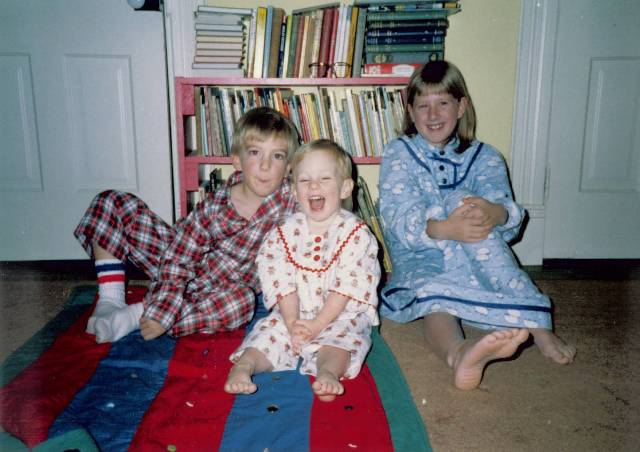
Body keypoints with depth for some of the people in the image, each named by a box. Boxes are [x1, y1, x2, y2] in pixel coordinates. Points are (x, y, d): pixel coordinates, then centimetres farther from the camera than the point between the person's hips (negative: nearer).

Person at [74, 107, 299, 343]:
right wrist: (162, 311, -28)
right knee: (111, 203, -9)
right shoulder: (216, 203, -21)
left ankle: (136, 314, -24)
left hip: (222, 290, 0)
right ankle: (110, 301, -5)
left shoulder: (289, 200, -21)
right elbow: (178, 258, -18)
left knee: (242, 301, -40)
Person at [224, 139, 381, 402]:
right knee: (269, 331, -19)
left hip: (340, 316, -3)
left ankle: (328, 372, -52)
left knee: (342, 337, -31)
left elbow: (348, 285, -13)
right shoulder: (284, 233, 2)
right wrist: (292, 323, -17)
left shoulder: (355, 232, -8)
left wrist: (318, 324, -19)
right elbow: (282, 282, -4)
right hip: (293, 315, 4)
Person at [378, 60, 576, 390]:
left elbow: (509, 214, -8)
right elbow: (398, 218, -13)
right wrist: (444, 229, -36)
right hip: (419, 262, -1)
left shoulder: (484, 157, 11)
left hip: (473, 263, 1)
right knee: (434, 293, -37)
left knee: (462, 201, -29)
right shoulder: (398, 154, 5)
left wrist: (497, 213, -36)